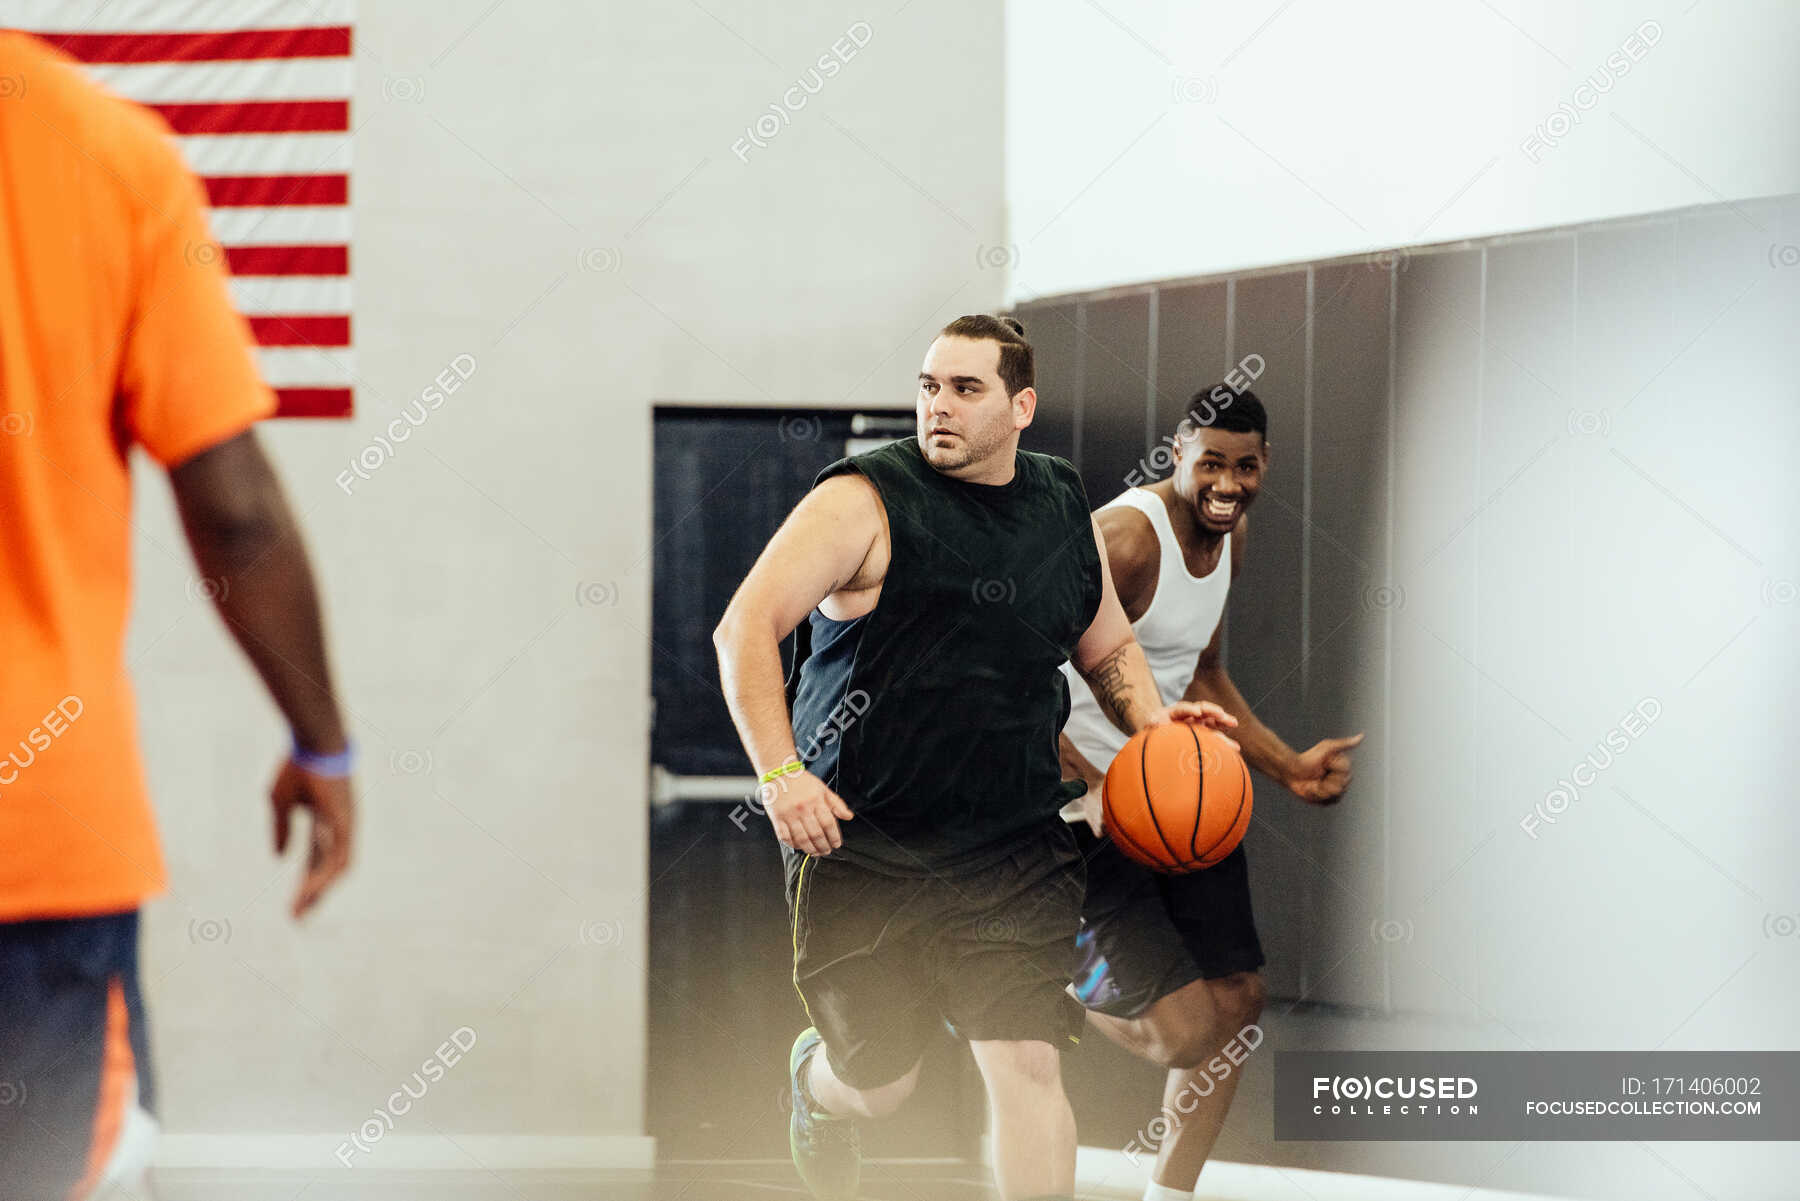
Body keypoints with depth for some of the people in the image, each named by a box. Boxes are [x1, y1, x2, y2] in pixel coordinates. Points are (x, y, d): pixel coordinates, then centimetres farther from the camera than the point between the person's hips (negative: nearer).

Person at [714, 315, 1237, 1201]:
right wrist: (781, 772, -25)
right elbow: (744, 629, -14)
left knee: (1028, 1066, -12)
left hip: (1015, 852, 3)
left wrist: (1149, 717, 5)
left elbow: (1108, 648, 26)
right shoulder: (864, 502, -8)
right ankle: (812, 1078, 46)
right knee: (880, 1084, 8)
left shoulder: (1066, 512, 9)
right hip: (861, 843, -3)